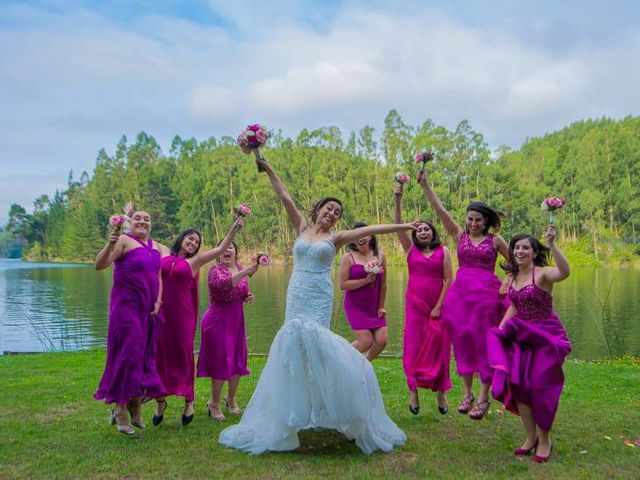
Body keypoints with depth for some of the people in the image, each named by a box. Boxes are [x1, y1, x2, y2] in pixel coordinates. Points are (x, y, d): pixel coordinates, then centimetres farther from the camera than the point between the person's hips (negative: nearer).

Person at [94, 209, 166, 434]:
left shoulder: (155, 247, 12)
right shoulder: (124, 241, -9)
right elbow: (99, 265, -19)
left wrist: (158, 302, 4)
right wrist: (109, 245, -36)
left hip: (147, 311, 7)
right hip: (126, 307, -7)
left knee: (144, 355, 14)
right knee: (127, 354, -5)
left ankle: (136, 406, 29)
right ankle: (121, 410, 8)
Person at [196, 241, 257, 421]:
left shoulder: (240, 268, 6)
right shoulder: (215, 269, -15)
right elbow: (223, 284, -38)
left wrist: (248, 297, -2)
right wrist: (244, 273, -50)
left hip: (236, 321, 7)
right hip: (218, 322, -6)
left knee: (238, 361, 13)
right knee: (221, 362, 0)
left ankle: (231, 398, 36)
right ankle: (214, 403, 20)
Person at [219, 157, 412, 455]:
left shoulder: (335, 238, 8)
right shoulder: (302, 228, 14)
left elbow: (370, 230, 1)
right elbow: (285, 198, 10)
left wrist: (402, 226, -3)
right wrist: (268, 170, 6)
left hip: (319, 298, -3)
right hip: (296, 295, 3)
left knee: (307, 335, -22)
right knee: (297, 338, -4)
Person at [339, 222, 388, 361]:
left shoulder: (380, 256, 1)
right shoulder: (348, 257, -8)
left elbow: (383, 284, 7)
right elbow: (343, 284, -13)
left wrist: (381, 307, 8)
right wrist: (366, 280, -20)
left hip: (374, 307, 4)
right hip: (356, 306, -4)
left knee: (382, 340, -4)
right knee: (366, 342, -9)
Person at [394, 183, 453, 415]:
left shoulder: (443, 251, 2)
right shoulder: (411, 249, 7)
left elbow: (449, 280, -2)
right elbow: (398, 226, -4)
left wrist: (438, 306, -9)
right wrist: (398, 199, -15)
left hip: (438, 306, -1)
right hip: (415, 305, 1)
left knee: (438, 348, 3)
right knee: (414, 347, 1)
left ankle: (441, 393, 14)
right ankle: (413, 392, 8)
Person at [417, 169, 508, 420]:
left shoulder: (495, 240, 5)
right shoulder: (459, 234, 8)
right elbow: (439, 209, 0)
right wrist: (425, 185, -8)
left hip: (487, 292, -2)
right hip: (461, 291, 2)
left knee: (485, 342, 0)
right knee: (463, 340, 5)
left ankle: (483, 397, 8)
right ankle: (467, 392, 18)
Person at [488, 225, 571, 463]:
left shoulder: (542, 273, -16)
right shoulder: (512, 277, 5)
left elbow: (565, 272, -39)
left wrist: (552, 244, -47)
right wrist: (499, 329, 5)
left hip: (547, 335, -6)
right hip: (521, 335, 6)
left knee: (541, 387, 1)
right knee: (517, 384, 6)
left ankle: (544, 440, 23)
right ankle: (531, 436, 26)